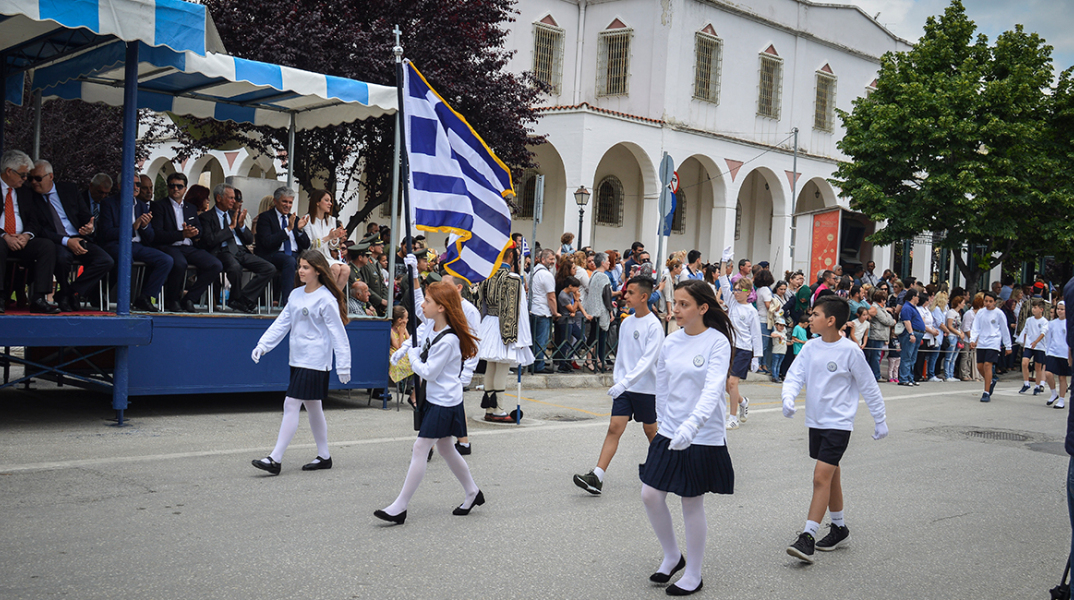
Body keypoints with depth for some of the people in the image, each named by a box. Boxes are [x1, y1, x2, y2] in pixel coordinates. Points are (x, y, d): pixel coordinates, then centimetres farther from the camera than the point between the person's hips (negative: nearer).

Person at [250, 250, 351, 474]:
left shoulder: (326, 299, -11)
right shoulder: (296, 294, 11)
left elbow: (338, 333, -10)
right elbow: (282, 322, 14)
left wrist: (343, 365, -12)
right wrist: (263, 345, 3)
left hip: (315, 361, -8)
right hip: (298, 359, 8)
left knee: (291, 405, -11)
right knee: (312, 406, 14)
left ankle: (275, 459, -9)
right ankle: (324, 456, 25)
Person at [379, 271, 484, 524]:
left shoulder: (448, 340, -24)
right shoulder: (431, 323, 2)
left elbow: (428, 372, -22)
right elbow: (416, 299, 22)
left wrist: (411, 355, -8)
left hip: (444, 403, -10)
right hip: (435, 398, 10)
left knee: (420, 448, -8)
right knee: (445, 448, 18)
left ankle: (400, 507, -4)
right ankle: (472, 493, 33)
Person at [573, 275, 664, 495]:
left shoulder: (654, 325, -13)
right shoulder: (626, 323, 8)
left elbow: (648, 360, -21)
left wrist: (625, 382, -28)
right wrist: (617, 379, 13)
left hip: (646, 387, -5)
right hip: (624, 387, 5)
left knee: (650, 430, 11)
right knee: (615, 427, -6)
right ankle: (596, 477, -14)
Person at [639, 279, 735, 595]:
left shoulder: (717, 342, -13)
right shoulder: (670, 342, 4)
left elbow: (713, 389, -25)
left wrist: (691, 425, -38)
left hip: (703, 437, -5)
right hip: (669, 433, 5)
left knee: (692, 504, 5)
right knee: (651, 495, 3)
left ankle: (693, 575, 22)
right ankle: (672, 556, 27)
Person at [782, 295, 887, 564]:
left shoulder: (850, 351, -11)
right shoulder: (811, 347, 3)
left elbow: (869, 387, -3)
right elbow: (795, 375, 1)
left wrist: (880, 420, 4)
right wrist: (788, 397, -20)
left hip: (838, 423, -6)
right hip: (815, 421, 6)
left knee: (821, 477, -14)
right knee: (831, 476, 17)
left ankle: (808, 537, -14)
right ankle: (839, 529, 30)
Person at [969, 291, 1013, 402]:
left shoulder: (999, 313, -2)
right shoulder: (980, 312, 7)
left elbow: (1005, 330, 5)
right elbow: (976, 328, 9)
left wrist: (1008, 346, 8)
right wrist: (972, 340, -8)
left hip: (993, 343, -5)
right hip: (981, 343, 5)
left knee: (987, 365, -14)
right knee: (980, 366, 4)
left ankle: (986, 393, -12)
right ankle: (991, 381, 34)